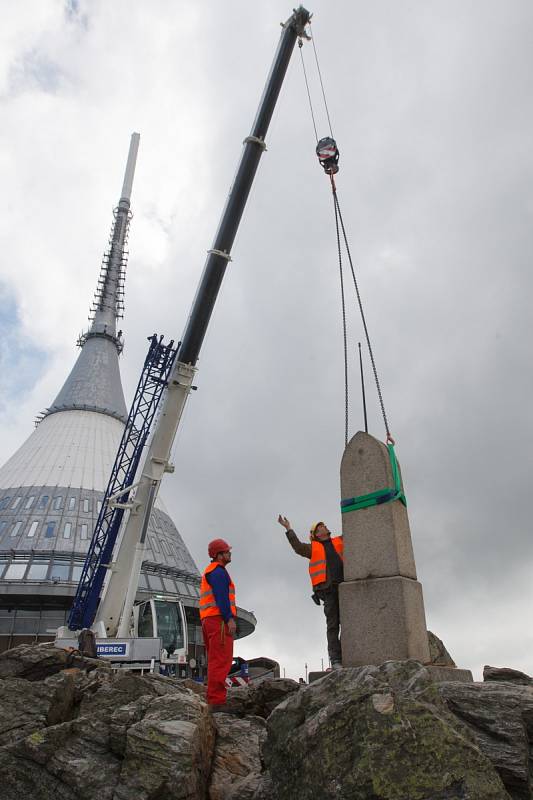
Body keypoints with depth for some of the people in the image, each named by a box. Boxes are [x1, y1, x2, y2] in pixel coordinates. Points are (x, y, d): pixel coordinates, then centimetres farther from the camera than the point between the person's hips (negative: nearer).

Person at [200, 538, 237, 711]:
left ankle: (212, 700, 12)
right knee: (221, 661, -13)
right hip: (219, 619, -11)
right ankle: (217, 702, -17)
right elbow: (221, 596, -18)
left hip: (209, 620, 11)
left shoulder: (208, 573, 25)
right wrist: (229, 618, -23)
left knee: (215, 661, 11)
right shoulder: (218, 571, -7)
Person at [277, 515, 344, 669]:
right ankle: (335, 660, -5)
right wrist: (289, 530, -6)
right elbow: (298, 547, 0)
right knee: (332, 625, -4)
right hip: (328, 589, -2)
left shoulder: (339, 541, 22)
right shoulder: (312, 548, 15)